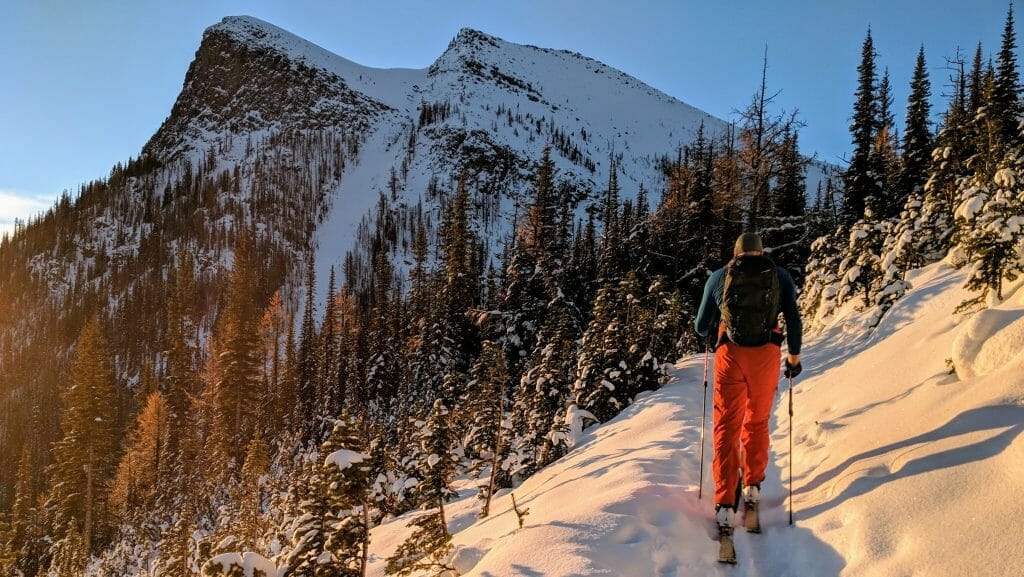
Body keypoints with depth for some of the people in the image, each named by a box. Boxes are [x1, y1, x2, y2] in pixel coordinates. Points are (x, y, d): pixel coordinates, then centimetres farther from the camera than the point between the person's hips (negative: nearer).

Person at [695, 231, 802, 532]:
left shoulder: (719, 276, 9)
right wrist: (794, 356, 21)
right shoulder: (780, 276, 9)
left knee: (726, 425, 4)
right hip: (767, 354, 1)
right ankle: (752, 486, 26)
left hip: (730, 354, -1)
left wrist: (713, 337, 33)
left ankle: (725, 504, -4)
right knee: (757, 422, 21)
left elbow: (702, 326, 12)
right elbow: (794, 320, 7)